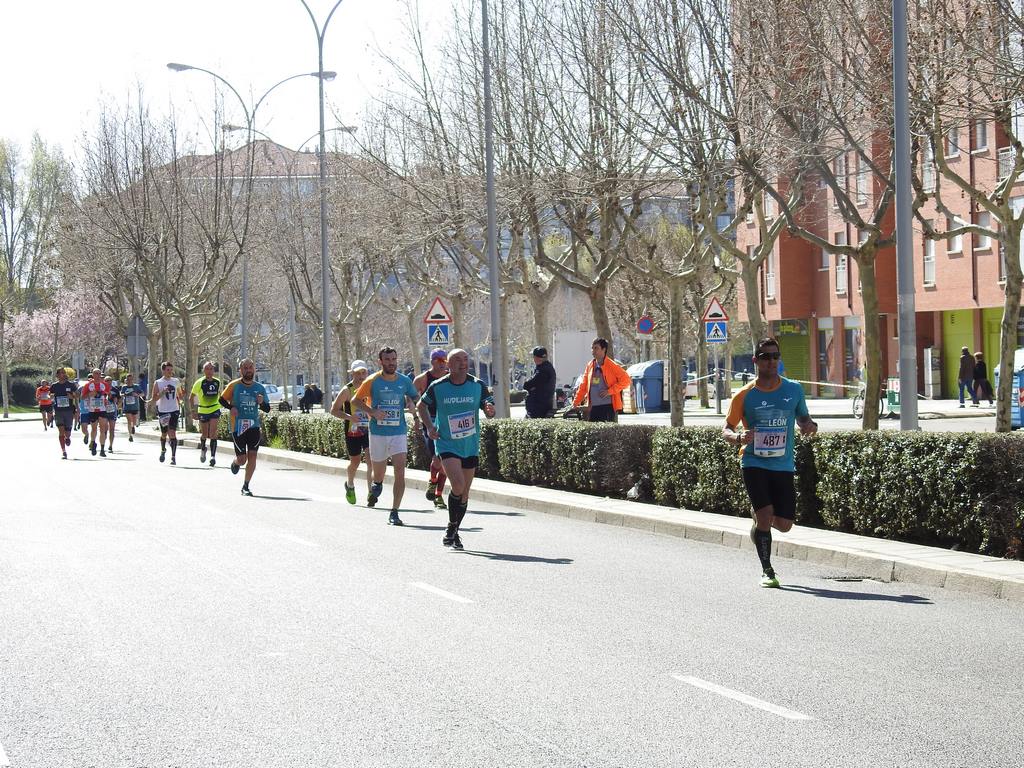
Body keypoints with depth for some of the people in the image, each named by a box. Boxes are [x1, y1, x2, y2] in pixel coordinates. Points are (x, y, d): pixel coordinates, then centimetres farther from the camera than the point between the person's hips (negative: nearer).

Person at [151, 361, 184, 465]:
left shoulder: (176, 381, 7)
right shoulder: (158, 383, 0)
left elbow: (180, 396, 18)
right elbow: (153, 399, -4)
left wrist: (184, 393, -5)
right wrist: (163, 392, -19)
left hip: (174, 411, 0)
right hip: (163, 411, 0)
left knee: (172, 433, -13)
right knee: (164, 434, 12)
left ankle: (173, 457, -15)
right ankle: (163, 450, 41)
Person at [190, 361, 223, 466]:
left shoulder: (217, 382, 0)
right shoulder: (199, 383, -8)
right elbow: (191, 398, 2)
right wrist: (193, 410, -6)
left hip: (215, 410, 1)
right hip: (203, 410, -1)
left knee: (213, 433, -14)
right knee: (204, 435, 10)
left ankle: (213, 456, -16)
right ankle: (203, 449, 40)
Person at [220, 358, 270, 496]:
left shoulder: (259, 388, 5)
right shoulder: (234, 386, -3)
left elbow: (267, 409, 9)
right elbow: (222, 400, 7)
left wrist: (262, 403, -13)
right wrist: (231, 407, -12)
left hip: (254, 426, 2)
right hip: (238, 427, -2)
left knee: (252, 456, -7)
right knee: (242, 459, -3)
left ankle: (245, 486, 6)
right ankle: (235, 463, 36)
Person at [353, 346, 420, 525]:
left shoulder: (405, 381, 2)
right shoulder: (372, 381, -4)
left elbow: (415, 397, 18)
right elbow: (357, 400, 5)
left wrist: (412, 403, -6)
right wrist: (372, 412, -11)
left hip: (399, 432, 1)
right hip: (378, 432, 0)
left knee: (400, 472, -14)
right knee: (379, 472, 12)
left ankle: (394, 513, -9)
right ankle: (377, 486, 50)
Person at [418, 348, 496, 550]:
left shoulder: (478, 385, -1)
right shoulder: (438, 387, -5)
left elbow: (490, 413, 2)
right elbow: (421, 406, 11)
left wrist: (490, 410, -22)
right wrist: (430, 427, -2)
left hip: (471, 446, 3)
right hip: (447, 444, -3)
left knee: (464, 493, 8)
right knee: (458, 485, -21)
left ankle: (454, 532, 25)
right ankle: (451, 528, -1)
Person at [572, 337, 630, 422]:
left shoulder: (612, 366, -5)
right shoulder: (590, 366, 14)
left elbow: (626, 380, -10)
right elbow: (583, 385, 21)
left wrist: (609, 391, -14)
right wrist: (576, 402, 16)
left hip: (608, 406, -6)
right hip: (593, 406, 6)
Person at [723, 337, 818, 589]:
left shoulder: (794, 390, 4)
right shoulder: (744, 396, -2)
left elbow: (803, 419, 18)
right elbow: (727, 429, 6)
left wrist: (809, 426, -7)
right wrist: (738, 438, -17)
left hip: (783, 465, 3)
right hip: (754, 463, -3)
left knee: (784, 524, 0)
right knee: (766, 515, -16)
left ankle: (758, 520, 37)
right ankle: (767, 571, 1)